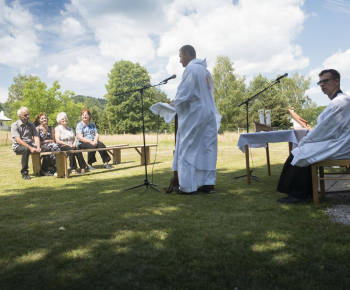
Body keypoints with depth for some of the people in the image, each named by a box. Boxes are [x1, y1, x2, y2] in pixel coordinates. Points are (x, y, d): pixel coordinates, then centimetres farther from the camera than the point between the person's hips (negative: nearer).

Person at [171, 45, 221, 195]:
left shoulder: (190, 69, -10)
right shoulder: (205, 70, 16)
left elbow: (185, 94, -18)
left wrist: (175, 102, 2)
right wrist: (179, 101, 19)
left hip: (194, 116, -8)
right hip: (208, 114, 8)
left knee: (187, 150, -2)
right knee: (207, 149, 7)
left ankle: (188, 186, 1)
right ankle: (208, 183, 10)